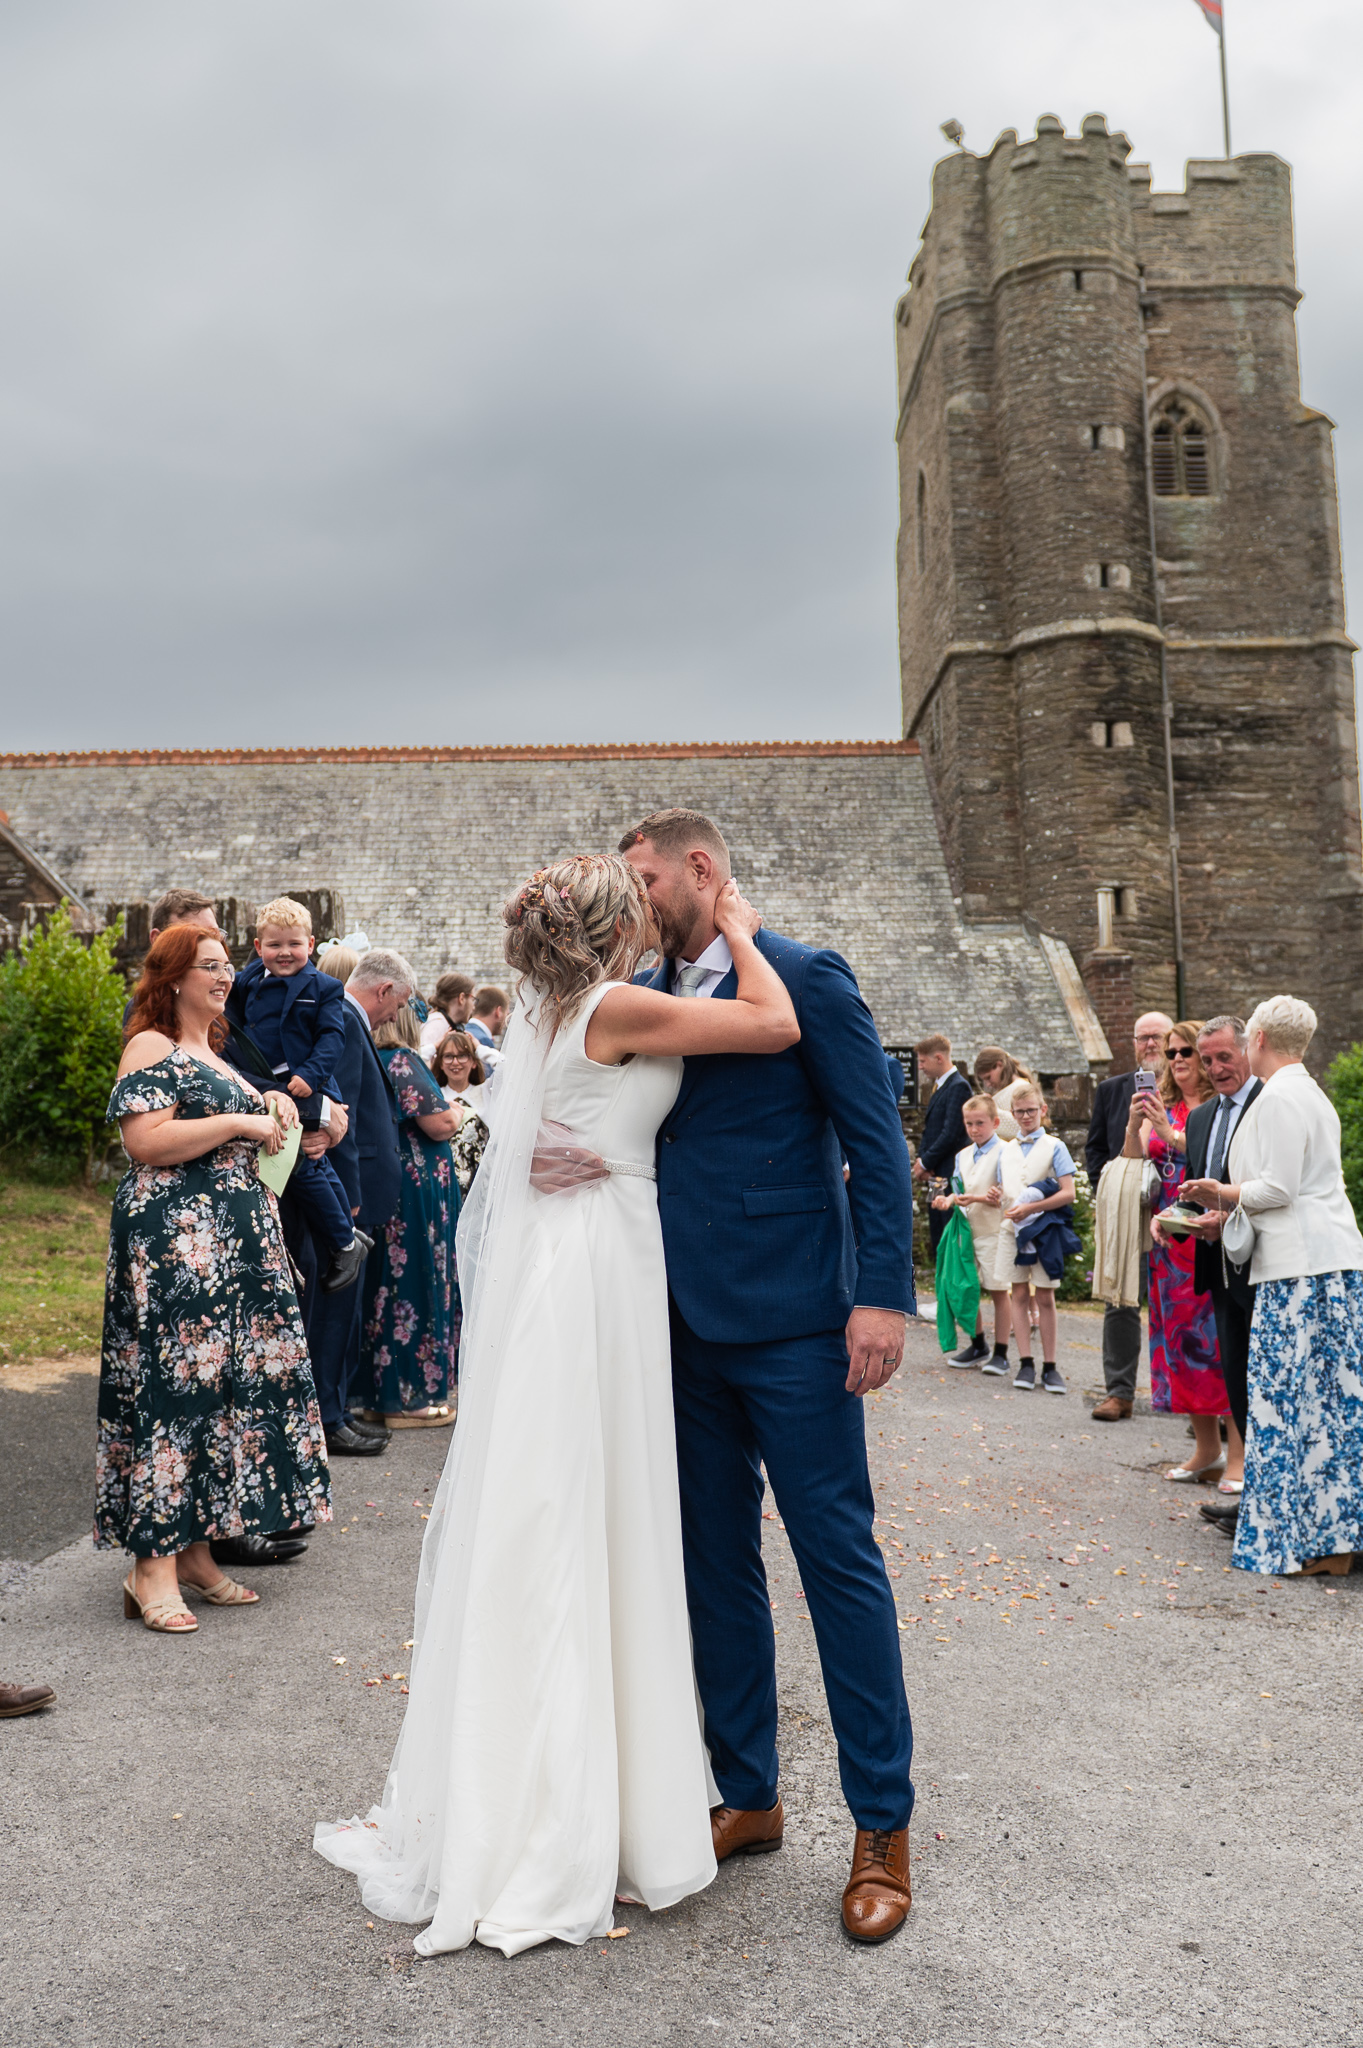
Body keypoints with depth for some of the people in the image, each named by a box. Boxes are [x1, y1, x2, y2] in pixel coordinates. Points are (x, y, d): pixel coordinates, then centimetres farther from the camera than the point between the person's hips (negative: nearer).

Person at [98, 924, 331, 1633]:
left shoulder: (213, 1054, 22)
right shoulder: (151, 1049, -6)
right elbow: (146, 1141, -20)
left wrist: (272, 1126, 12)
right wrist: (240, 1123, -14)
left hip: (233, 1241, 9)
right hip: (173, 1241, -9)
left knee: (226, 1381, 7)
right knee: (171, 1386, -10)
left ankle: (194, 1549, 15)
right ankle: (152, 1564, -5)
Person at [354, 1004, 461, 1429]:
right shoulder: (401, 1061, -16)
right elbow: (441, 1124, -19)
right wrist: (454, 1112, 2)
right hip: (414, 1191, -8)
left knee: (381, 1283, 13)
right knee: (414, 1281, -1)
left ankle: (377, 1391, 20)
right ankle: (411, 1396, 5)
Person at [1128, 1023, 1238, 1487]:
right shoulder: (1160, 1105, 13)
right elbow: (1135, 1162, 5)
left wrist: (1171, 1134, -22)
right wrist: (1134, 1126, -12)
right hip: (1168, 1236, 6)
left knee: (1222, 1337, -7)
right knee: (1180, 1335, 8)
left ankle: (1238, 1455, -1)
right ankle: (1206, 1448, 19)